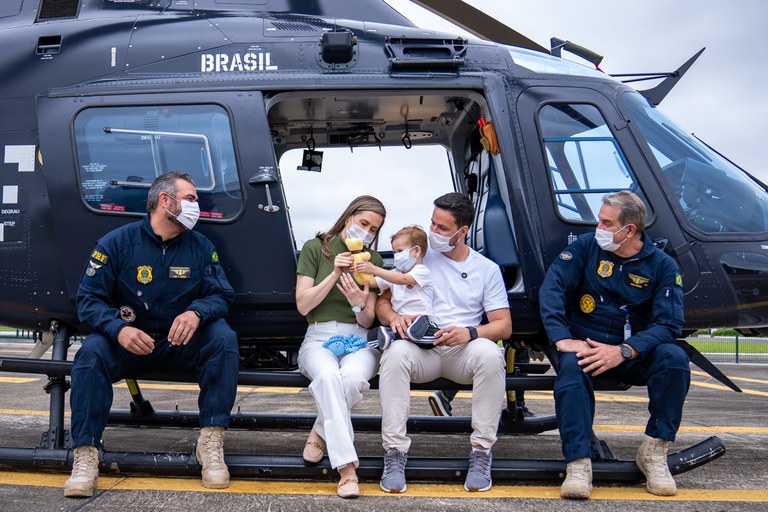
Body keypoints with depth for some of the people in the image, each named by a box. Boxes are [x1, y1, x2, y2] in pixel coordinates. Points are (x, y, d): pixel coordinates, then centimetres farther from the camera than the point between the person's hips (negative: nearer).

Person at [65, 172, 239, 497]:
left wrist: (196, 312, -27)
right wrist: (119, 329, -29)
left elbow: (221, 295, -2)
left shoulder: (201, 247, 4)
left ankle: (211, 442, -26)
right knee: (92, 351, -30)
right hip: (128, 344, -1)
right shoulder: (117, 242, -3)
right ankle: (85, 455, -26)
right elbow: (89, 298, -8)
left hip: (182, 345, 2)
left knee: (223, 337, -25)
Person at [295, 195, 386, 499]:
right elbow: (303, 306, -2)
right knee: (328, 375, -37)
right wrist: (334, 274, -12)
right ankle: (346, 466, -34)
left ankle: (322, 432, -7)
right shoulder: (315, 248, 5)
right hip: (319, 339, -1)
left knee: (353, 378, -35)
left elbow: (368, 321, 8)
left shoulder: (373, 260, 12)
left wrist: (359, 305, -16)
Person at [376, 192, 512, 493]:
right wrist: (394, 318, -16)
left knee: (489, 353, -35)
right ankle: (395, 454, -29)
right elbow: (382, 301, 9)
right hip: (421, 349, 0)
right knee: (396, 352, -35)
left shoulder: (487, 269, 10)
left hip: (463, 351, 0)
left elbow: (504, 326, 4)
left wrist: (470, 333, -17)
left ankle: (481, 453, -24)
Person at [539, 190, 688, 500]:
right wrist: (563, 339, -26)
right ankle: (578, 463, -33)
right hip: (585, 345, 0)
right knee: (571, 366, -33)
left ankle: (654, 453, -14)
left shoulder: (662, 265, -1)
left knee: (674, 358, -28)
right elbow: (552, 288, -11)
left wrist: (623, 352, -27)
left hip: (635, 354, 1)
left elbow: (669, 324, -11)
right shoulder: (586, 246, 1)